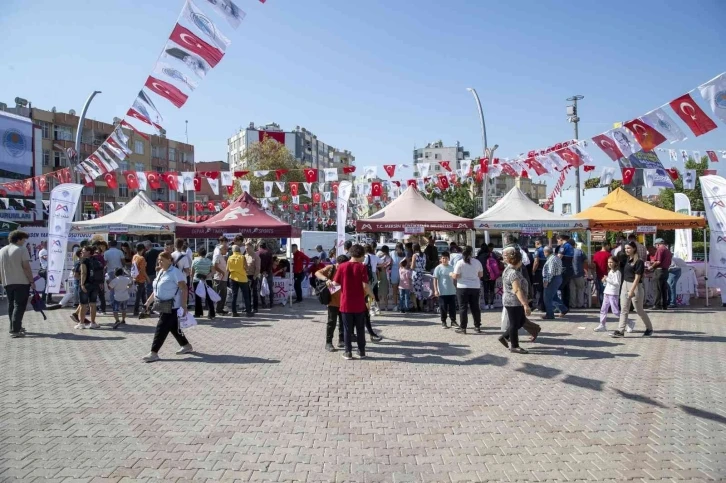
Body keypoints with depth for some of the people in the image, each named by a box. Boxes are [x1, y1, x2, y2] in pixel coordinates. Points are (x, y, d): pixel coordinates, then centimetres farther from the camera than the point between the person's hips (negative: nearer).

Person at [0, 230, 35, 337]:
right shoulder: (21, 249, -9)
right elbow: (26, 267, -14)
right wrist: (32, 281, -10)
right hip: (22, 282, -7)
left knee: (11, 305, 16)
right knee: (19, 306, -4)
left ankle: (14, 328, 21)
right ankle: (15, 330, -9)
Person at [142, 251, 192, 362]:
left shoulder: (175, 272, -15)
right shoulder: (161, 272, 13)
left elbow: (184, 289, -20)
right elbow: (156, 290, 23)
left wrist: (184, 305, -25)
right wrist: (148, 302, 22)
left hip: (172, 306, -9)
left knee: (161, 328, -8)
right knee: (173, 327, 15)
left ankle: (154, 353, -4)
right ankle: (186, 346, 28)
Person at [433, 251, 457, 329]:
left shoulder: (451, 268, 8)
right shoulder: (438, 268, -6)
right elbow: (435, 279, -8)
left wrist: (456, 288, 16)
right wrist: (436, 290, -15)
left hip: (452, 291, 4)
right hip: (442, 292, -4)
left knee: (452, 307, 7)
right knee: (443, 308, 3)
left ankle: (453, 321, 17)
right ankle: (443, 322, 14)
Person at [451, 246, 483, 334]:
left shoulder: (460, 263, -11)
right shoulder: (477, 262, 0)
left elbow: (456, 276, -12)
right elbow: (481, 274, 7)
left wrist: (451, 274, 9)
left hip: (463, 287, -3)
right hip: (475, 287, 3)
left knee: (463, 307, 2)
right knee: (475, 307, 13)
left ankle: (463, 327, 2)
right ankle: (477, 326, 18)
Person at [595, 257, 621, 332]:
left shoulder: (617, 272, -10)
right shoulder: (609, 271, 16)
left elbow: (617, 283, -19)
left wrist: (608, 279, -20)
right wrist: (604, 281, 0)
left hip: (613, 294, -8)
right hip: (606, 293, 8)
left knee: (615, 311, -5)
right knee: (603, 310, 6)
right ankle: (602, 325, 9)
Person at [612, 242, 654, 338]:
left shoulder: (639, 261, -14)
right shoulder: (627, 259, 9)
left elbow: (637, 277, -17)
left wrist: (631, 290, -20)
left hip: (635, 286, -7)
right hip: (625, 285, 7)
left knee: (639, 310, 6)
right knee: (623, 310, 4)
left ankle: (649, 328, 26)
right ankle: (620, 331, 3)